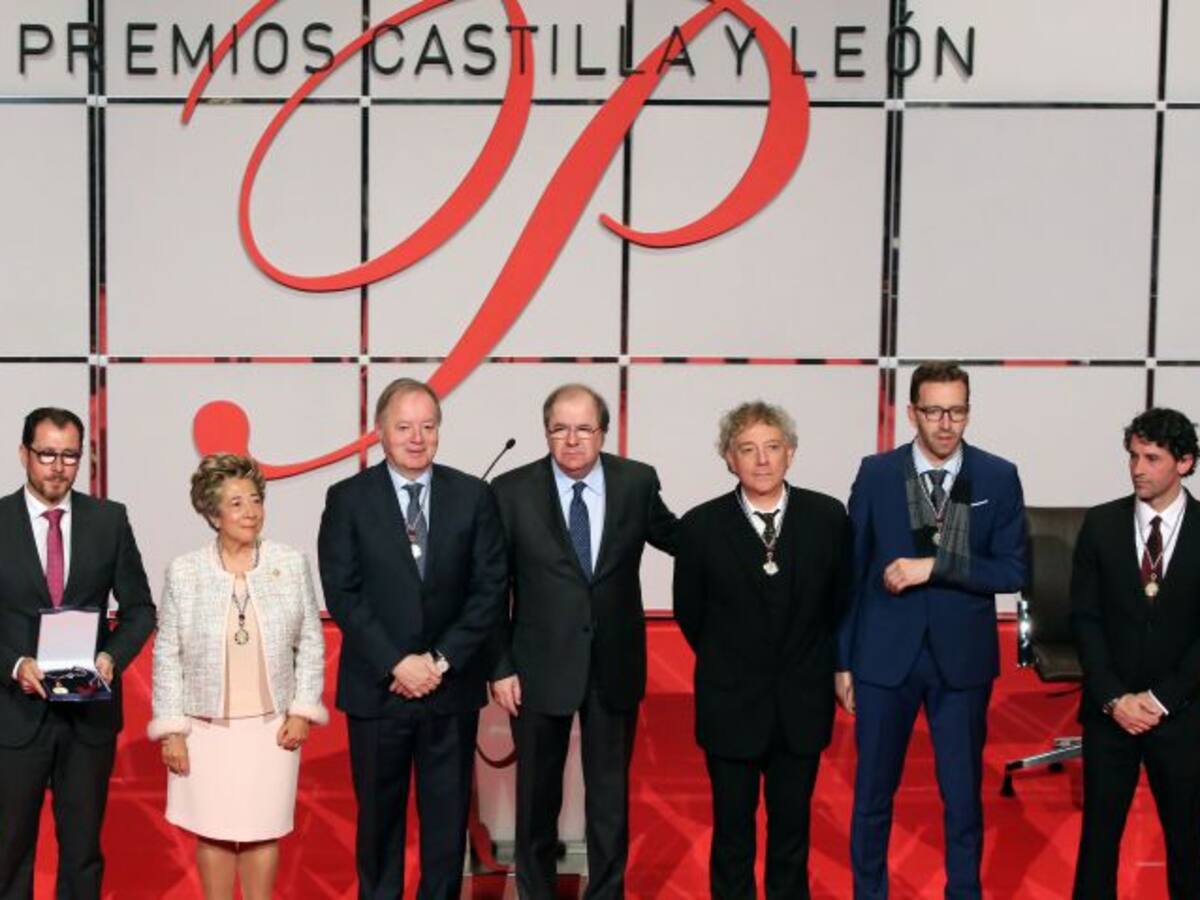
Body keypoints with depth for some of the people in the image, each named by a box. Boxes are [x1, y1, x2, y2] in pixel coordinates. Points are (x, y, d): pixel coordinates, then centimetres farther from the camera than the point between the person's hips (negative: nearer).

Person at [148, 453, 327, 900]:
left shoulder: (291, 563, -1)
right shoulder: (184, 571, -4)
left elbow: (310, 643, 4)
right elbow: (168, 655, -1)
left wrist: (302, 711, -2)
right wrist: (171, 730, -4)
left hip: (272, 726, 1)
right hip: (207, 727, 0)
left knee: (262, 830, 7)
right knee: (214, 832, 7)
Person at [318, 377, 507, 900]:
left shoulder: (473, 496, 3)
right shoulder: (348, 499, -1)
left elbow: (490, 588, -1)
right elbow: (342, 593, -7)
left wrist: (441, 660, -10)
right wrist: (396, 663, -14)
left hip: (452, 685, 1)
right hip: (376, 687, -1)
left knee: (448, 813, 8)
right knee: (378, 812, 10)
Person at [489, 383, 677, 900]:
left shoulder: (637, 483, -3)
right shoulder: (513, 491, -7)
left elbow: (677, 539, 12)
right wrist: (500, 667, -6)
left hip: (614, 666, 1)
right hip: (541, 665, -1)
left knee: (610, 794, 10)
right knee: (538, 794, 14)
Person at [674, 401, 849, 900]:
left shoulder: (828, 517, -6)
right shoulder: (701, 526, -9)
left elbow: (840, 600, 6)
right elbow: (689, 612, 4)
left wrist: (813, 666, 10)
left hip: (802, 705, 1)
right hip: (731, 705, -1)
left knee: (792, 827, 13)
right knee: (732, 830, 9)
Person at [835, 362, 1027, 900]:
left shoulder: (998, 478, -2)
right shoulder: (876, 474, -1)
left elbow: (1013, 572, -5)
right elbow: (852, 571, 1)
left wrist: (935, 565, -17)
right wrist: (842, 660, 1)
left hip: (962, 658, 0)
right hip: (885, 655, 0)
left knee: (963, 794, 9)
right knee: (873, 793, 10)